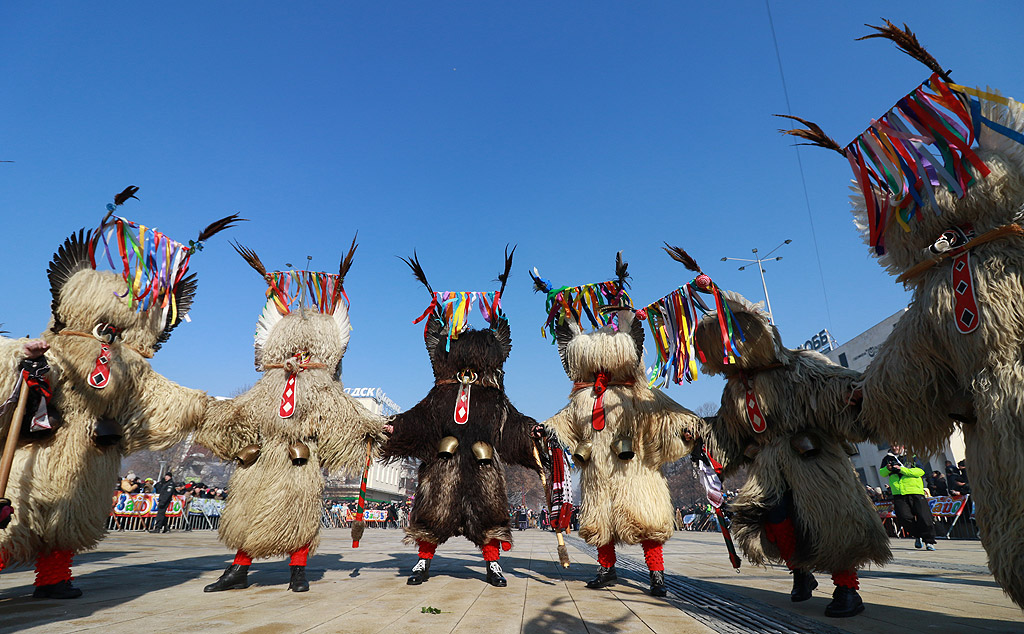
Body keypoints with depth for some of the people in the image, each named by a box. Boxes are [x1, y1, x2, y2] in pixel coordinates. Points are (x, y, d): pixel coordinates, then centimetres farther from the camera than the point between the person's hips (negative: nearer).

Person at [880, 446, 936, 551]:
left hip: (915, 492, -2)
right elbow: (882, 473, 14)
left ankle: (929, 541, 13)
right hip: (898, 494, 2)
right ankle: (917, 536, 15)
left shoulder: (912, 457, 5)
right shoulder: (888, 458, 13)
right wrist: (887, 469, -8)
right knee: (904, 517, -9)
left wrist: (902, 469, -17)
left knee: (923, 517, -4)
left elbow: (920, 471, -7)